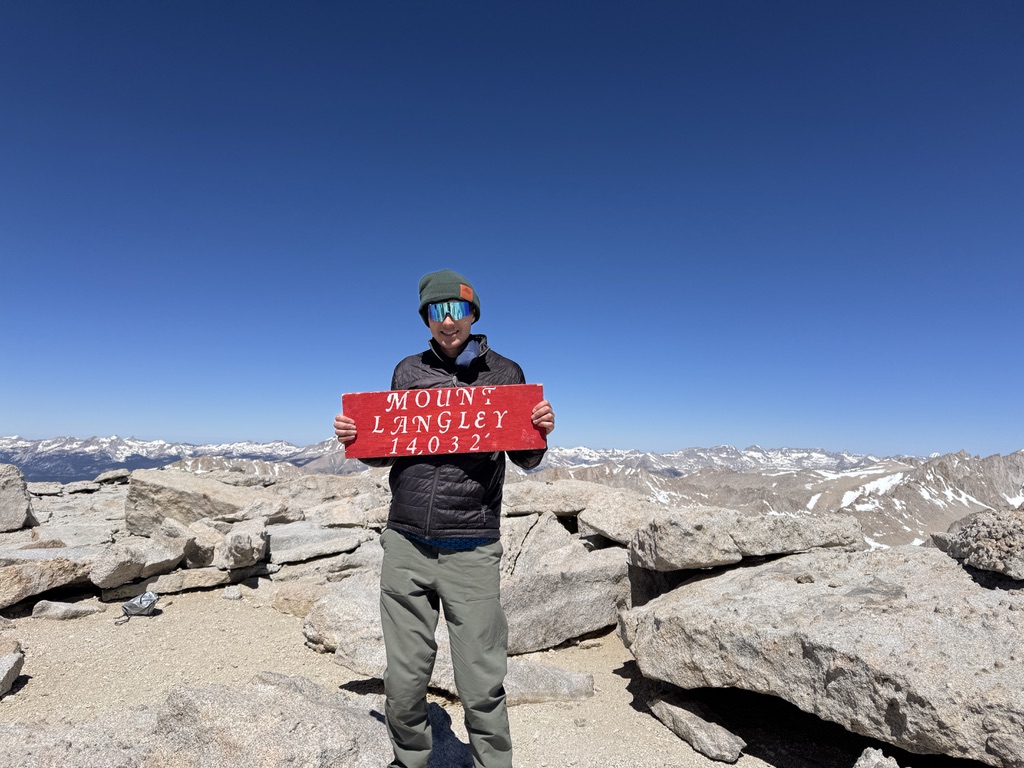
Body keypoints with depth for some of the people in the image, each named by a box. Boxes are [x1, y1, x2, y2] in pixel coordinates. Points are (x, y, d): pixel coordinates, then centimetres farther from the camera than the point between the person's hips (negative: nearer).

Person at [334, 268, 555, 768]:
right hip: (405, 545, 2)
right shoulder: (408, 371, 8)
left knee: (482, 689, 5)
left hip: (471, 552, -2)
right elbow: (386, 453, 15)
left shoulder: (504, 373, 3)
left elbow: (525, 461, 6)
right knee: (404, 683, 13)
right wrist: (354, 439, -5)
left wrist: (541, 432, -14)